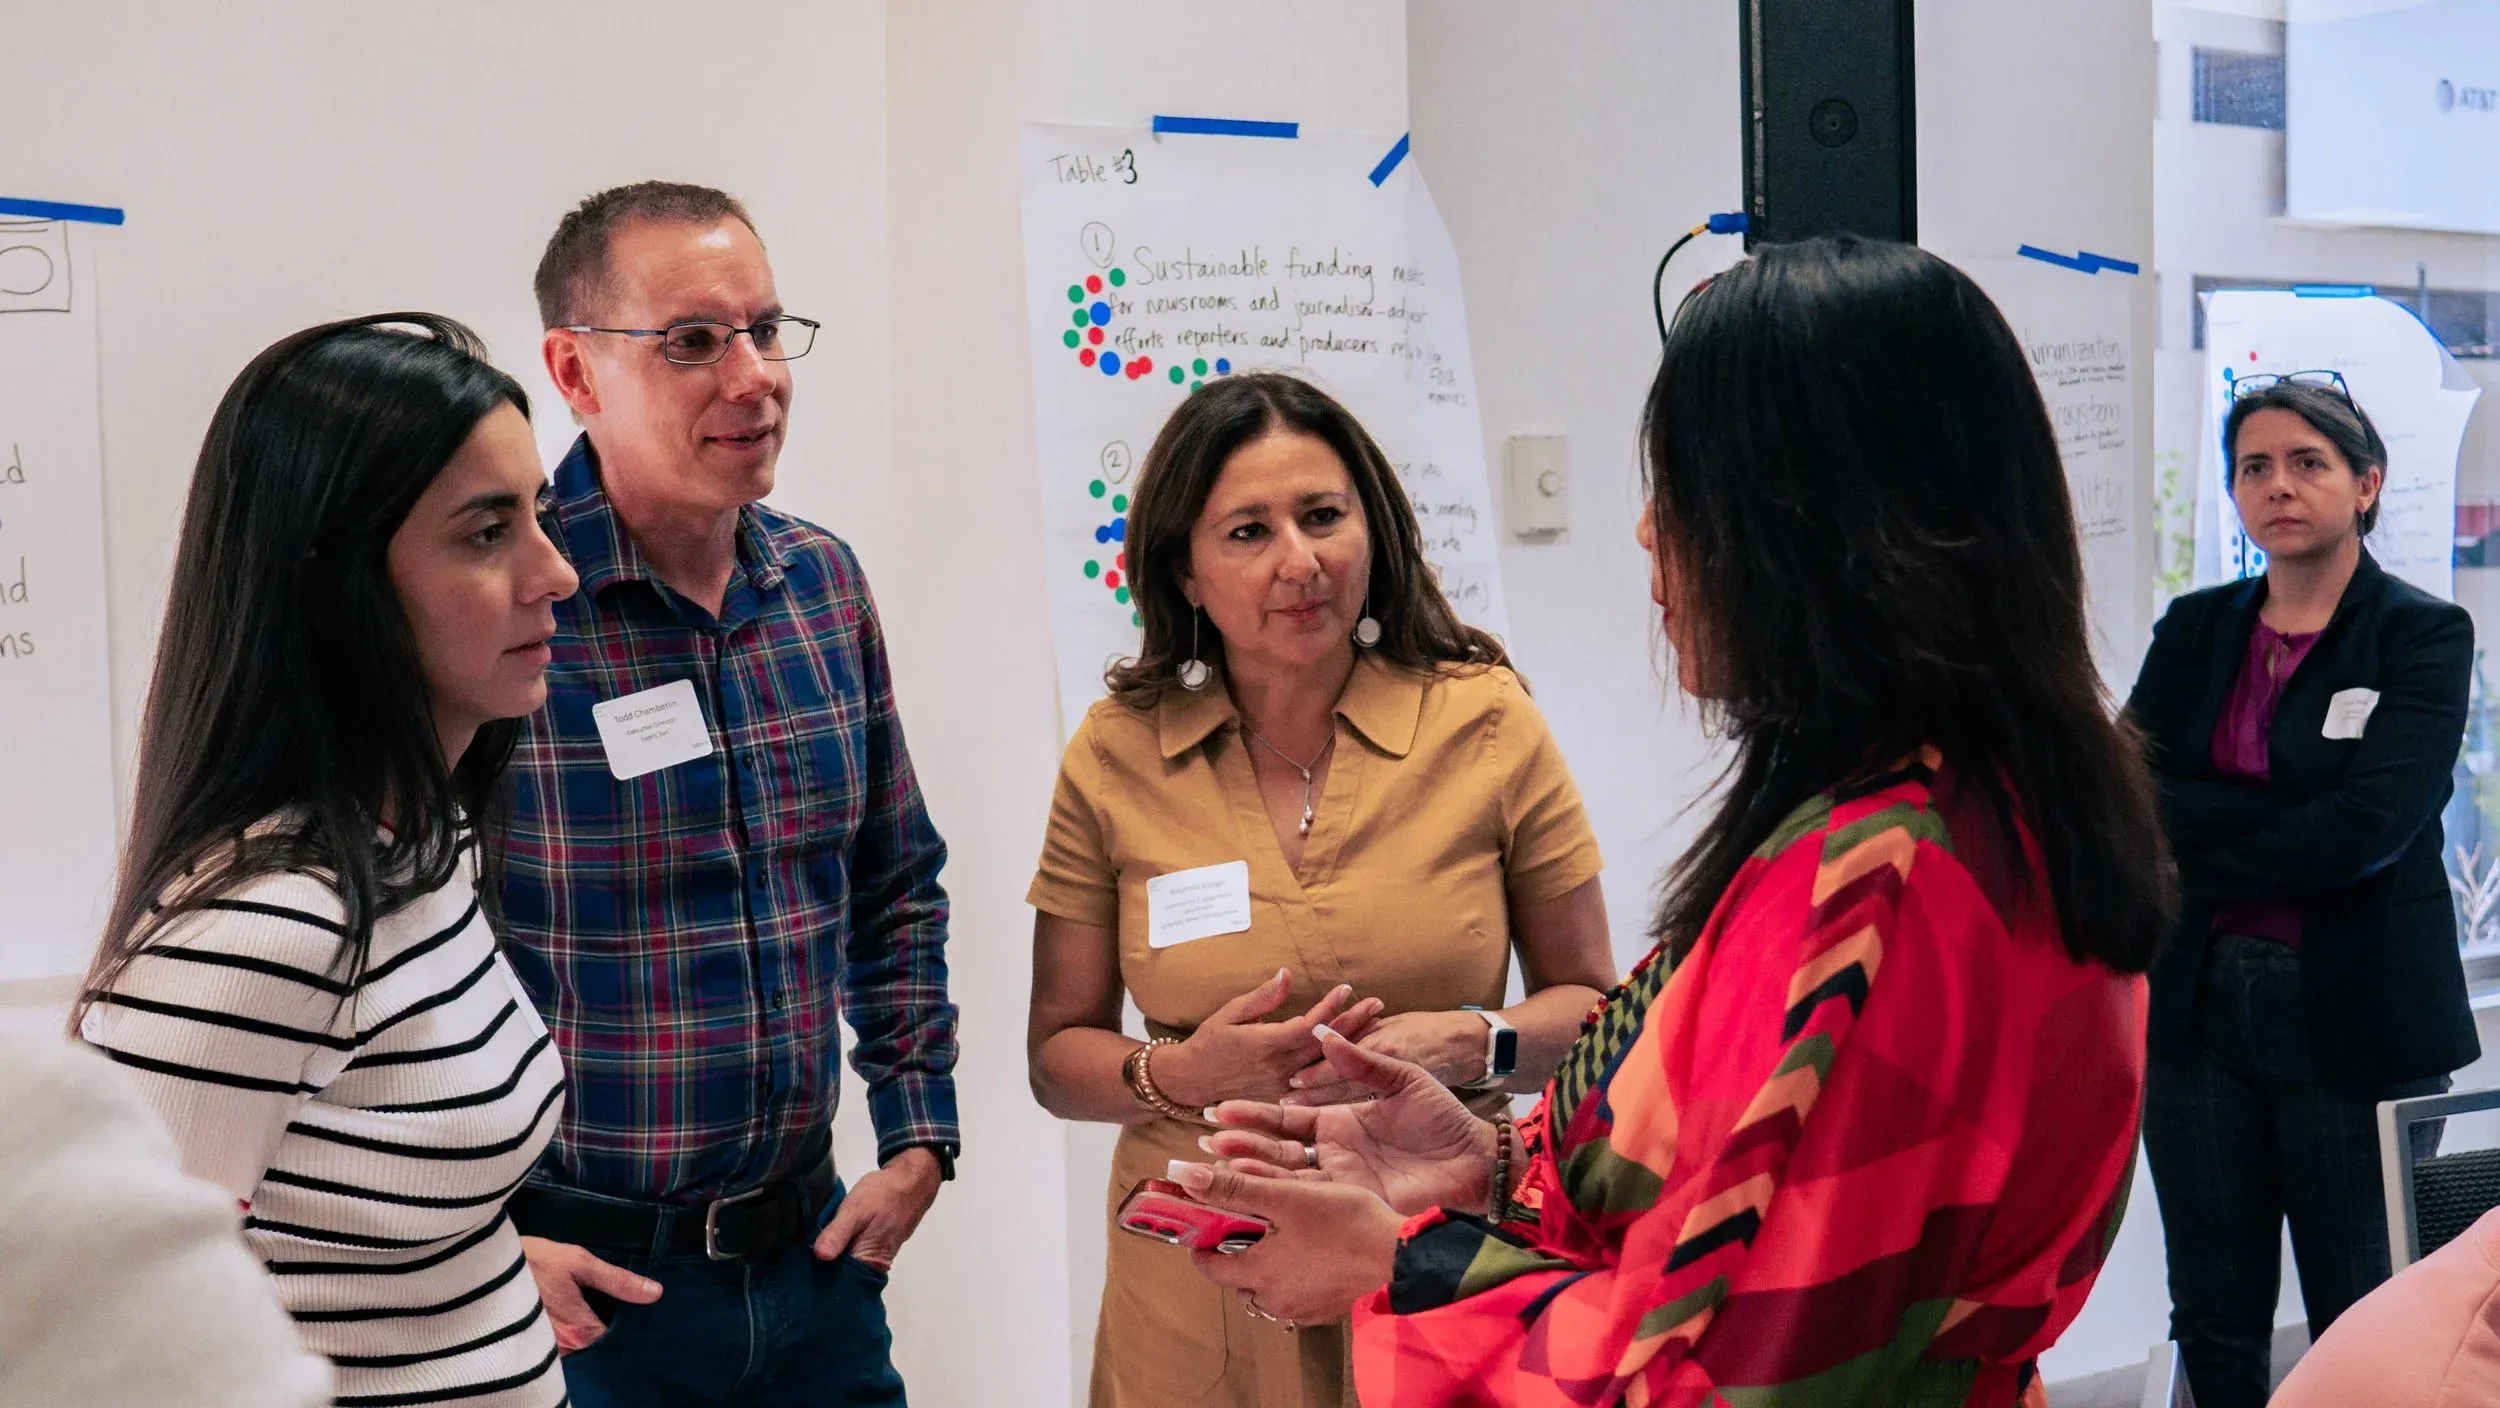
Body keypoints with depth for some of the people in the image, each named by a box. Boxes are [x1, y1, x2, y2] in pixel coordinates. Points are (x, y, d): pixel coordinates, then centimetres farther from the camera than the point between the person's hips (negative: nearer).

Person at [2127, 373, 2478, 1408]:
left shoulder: (2424, 636, -4)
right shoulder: (2194, 630, 8)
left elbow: (2373, 828, -18)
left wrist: (2194, 863, -9)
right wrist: (2295, 812, -15)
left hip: (2354, 1016, -4)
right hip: (2199, 1006, 4)